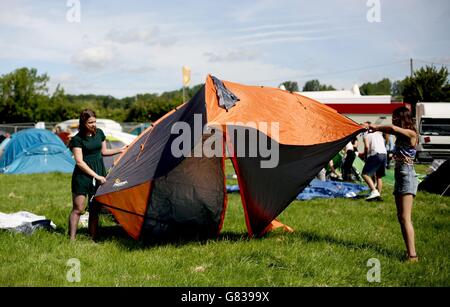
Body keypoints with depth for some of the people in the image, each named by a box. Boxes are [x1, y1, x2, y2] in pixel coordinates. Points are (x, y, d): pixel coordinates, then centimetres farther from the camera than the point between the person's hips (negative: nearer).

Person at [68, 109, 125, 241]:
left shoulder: (99, 133, 6)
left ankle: (93, 239, 11)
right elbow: (79, 162, -14)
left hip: (99, 172, 5)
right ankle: (72, 239, 0)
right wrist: (96, 176, -17)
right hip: (82, 176, -5)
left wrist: (119, 150, 9)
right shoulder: (77, 139, -12)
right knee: (78, 209, -5)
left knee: (95, 210, 6)